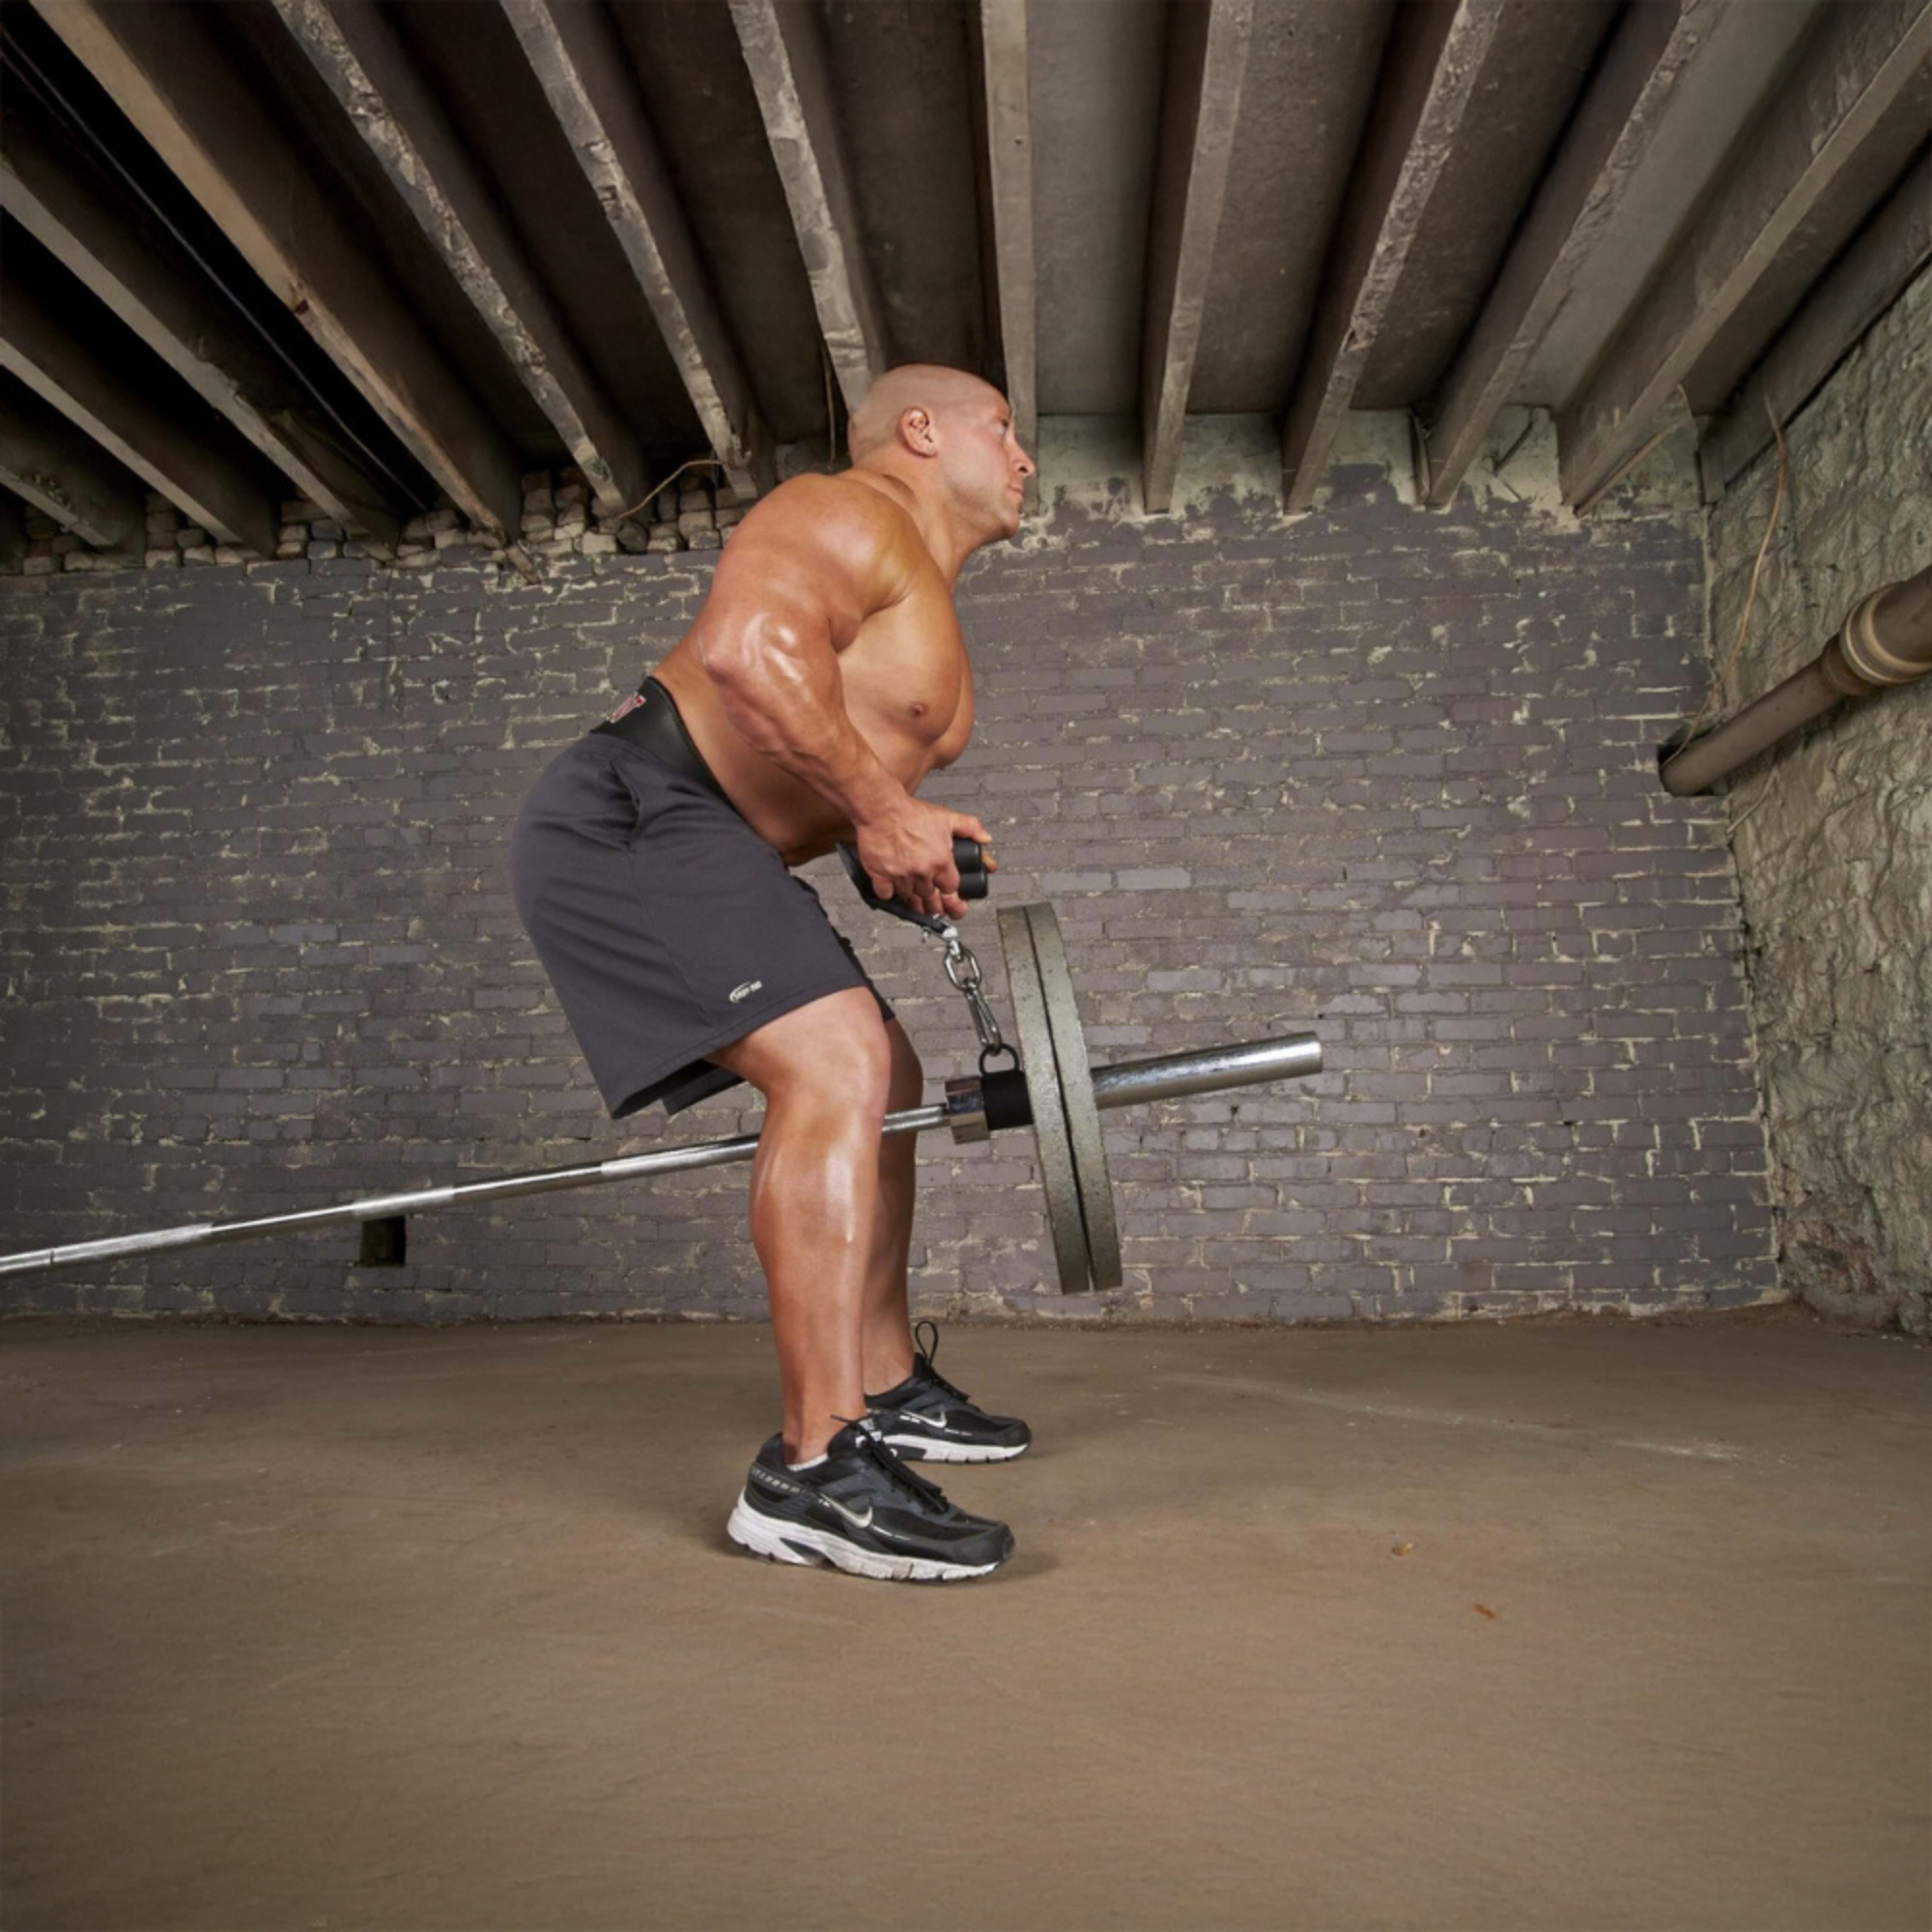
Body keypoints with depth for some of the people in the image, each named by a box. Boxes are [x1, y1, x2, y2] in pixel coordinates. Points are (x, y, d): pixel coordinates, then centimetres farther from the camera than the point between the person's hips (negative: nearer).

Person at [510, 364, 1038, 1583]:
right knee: (837, 1066, -25)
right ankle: (817, 1469, -23)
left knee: (882, 1086, 14)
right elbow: (746, 646, -25)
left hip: (700, 844, 11)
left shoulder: (931, 619, 24)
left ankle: (887, 1387, 25)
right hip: (631, 816, -11)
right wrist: (877, 806, -21)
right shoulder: (853, 514, -7)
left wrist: (918, 836, 4)